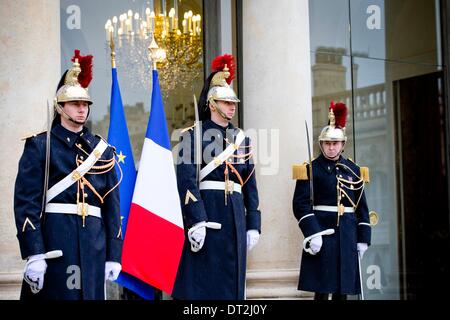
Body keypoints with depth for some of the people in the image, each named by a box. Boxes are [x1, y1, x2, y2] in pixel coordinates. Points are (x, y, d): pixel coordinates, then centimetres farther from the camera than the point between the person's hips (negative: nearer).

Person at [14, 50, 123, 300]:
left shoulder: (103, 150, 13)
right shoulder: (40, 146, 1)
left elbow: (112, 205, 12)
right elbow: (26, 203, -7)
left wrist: (114, 255, 7)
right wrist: (34, 255, -16)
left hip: (93, 246, 4)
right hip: (53, 242, -4)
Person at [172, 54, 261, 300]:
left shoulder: (241, 138, 15)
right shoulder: (193, 135, -2)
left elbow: (250, 186, 15)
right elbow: (187, 181, -12)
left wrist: (253, 225, 9)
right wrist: (196, 222, -20)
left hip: (235, 217, 6)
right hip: (206, 215, -6)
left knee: (231, 283, 8)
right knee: (200, 283, -5)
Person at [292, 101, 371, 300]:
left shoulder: (353, 170, 12)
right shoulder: (310, 170, -1)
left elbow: (362, 207, 13)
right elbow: (301, 204, -9)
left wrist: (363, 238, 8)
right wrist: (312, 234, -19)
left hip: (347, 237, 4)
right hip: (321, 234, -4)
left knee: (343, 290, 7)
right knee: (322, 289, -5)